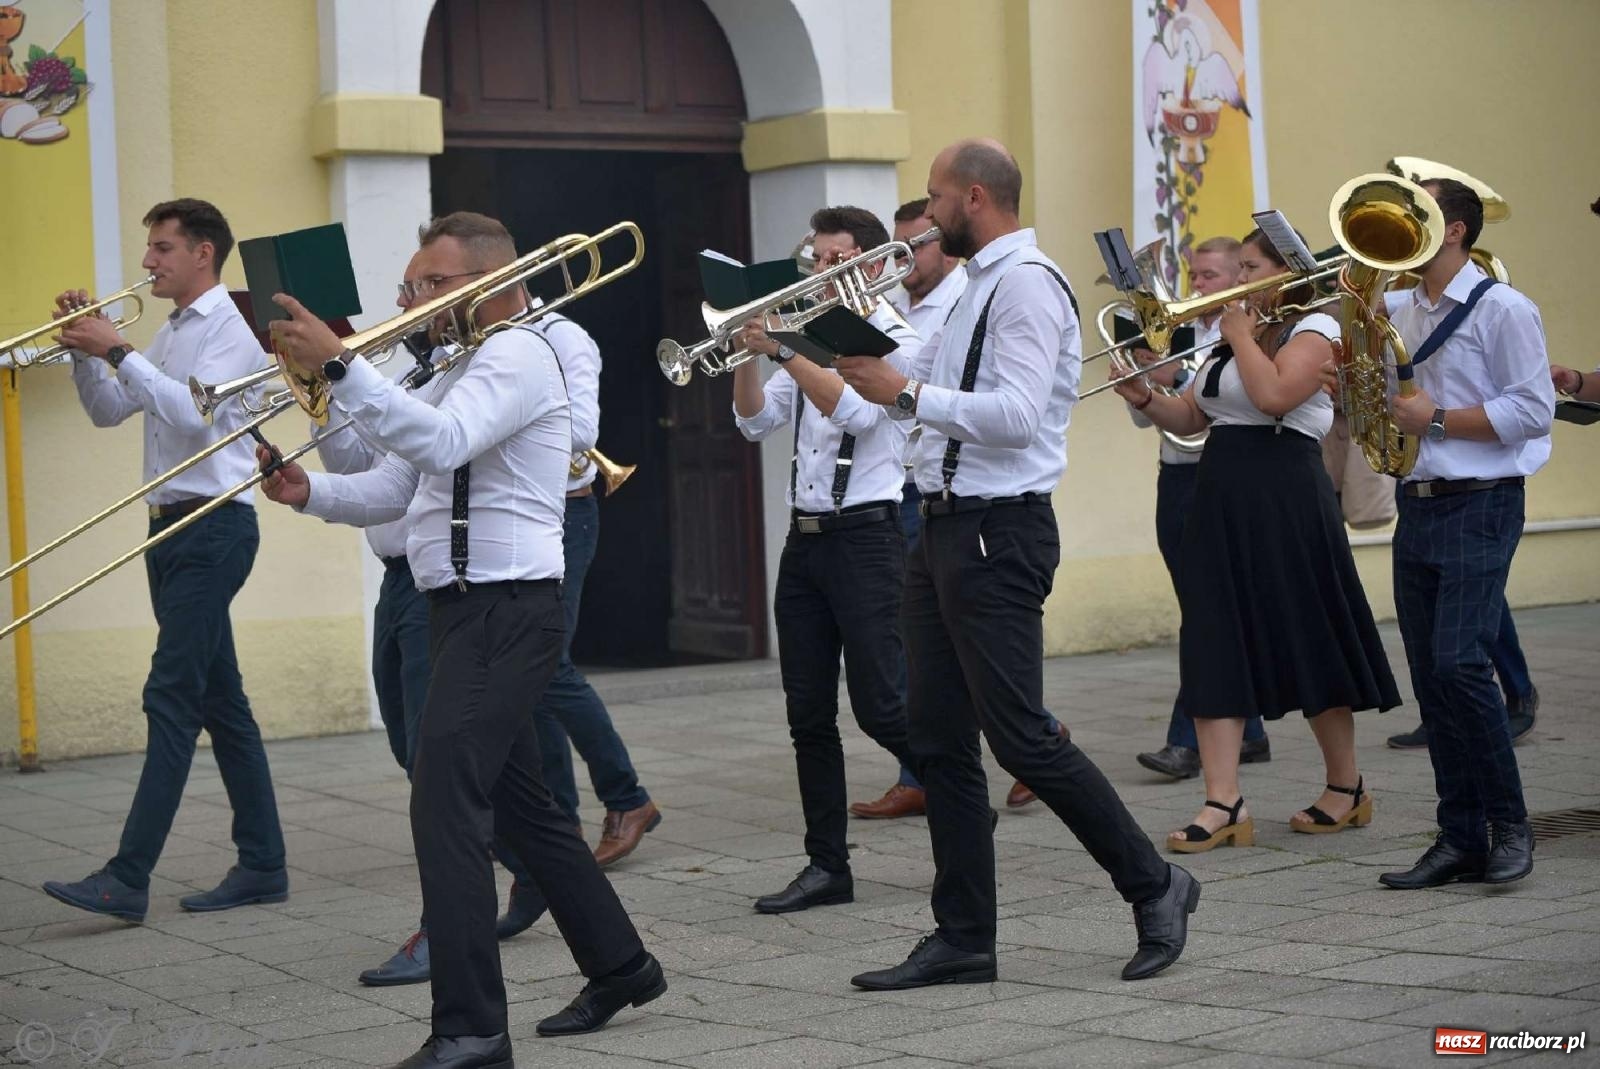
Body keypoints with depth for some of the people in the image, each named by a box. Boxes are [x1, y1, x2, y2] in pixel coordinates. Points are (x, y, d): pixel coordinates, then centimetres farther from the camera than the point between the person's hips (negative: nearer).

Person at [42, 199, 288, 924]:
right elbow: (108, 412, 19)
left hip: (214, 529, -9)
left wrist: (118, 352, -23)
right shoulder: (169, 334, 18)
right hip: (173, 527, 9)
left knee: (172, 698, -12)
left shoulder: (231, 329, -10)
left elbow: (194, 413, -24)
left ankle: (128, 879, -15)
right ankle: (262, 865, 16)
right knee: (217, 699, 10)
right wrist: (83, 350, 4)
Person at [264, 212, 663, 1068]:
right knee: (516, 803, 17)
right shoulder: (468, 365, 22)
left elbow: (441, 444, -29)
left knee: (446, 801, -17)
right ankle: (618, 966, 31)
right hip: (471, 612, 11)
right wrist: (311, 492, 0)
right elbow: (395, 489, 18)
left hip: (505, 612, -11)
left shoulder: (518, 355, -10)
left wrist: (338, 365, -34)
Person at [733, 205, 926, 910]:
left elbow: (854, 410, -20)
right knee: (808, 715, 5)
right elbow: (756, 421, 9)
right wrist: (748, 352, -6)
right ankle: (827, 866, 11)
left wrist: (782, 350, -24)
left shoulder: (897, 341, -3)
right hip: (804, 537, 7)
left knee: (880, 706, -8)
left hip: (865, 535, -7)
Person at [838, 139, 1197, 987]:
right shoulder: (978, 288, 18)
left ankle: (1152, 886, 8)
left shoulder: (1026, 283, -12)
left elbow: (1017, 415, -24)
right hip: (944, 528, 10)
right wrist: (863, 355, 12)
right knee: (939, 742, 8)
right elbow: (930, 391, 23)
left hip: (998, 535, -10)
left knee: (1021, 739, -8)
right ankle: (963, 939, 14)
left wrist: (904, 392, -20)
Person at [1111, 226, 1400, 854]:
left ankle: (1347, 786, 19)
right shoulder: (1229, 341, 19)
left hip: (1285, 498, -7)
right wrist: (1145, 400, -1)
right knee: (1215, 647, -2)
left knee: (1308, 645, 2)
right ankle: (1223, 802, -4)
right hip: (1221, 495, 8)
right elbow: (1190, 418, 17)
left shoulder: (1315, 329, -5)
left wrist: (1241, 331, -9)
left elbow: (1272, 395, -21)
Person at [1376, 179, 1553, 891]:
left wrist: (1436, 419, -16)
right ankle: (1460, 838, 10)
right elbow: (1384, 402, 23)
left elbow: (1533, 411, -13)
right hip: (1415, 507, 8)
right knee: (1430, 674, 5)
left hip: (1480, 506, -7)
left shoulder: (1502, 309, -6)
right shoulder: (1401, 316, 16)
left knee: (1460, 663, -16)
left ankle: (1509, 824, -1)